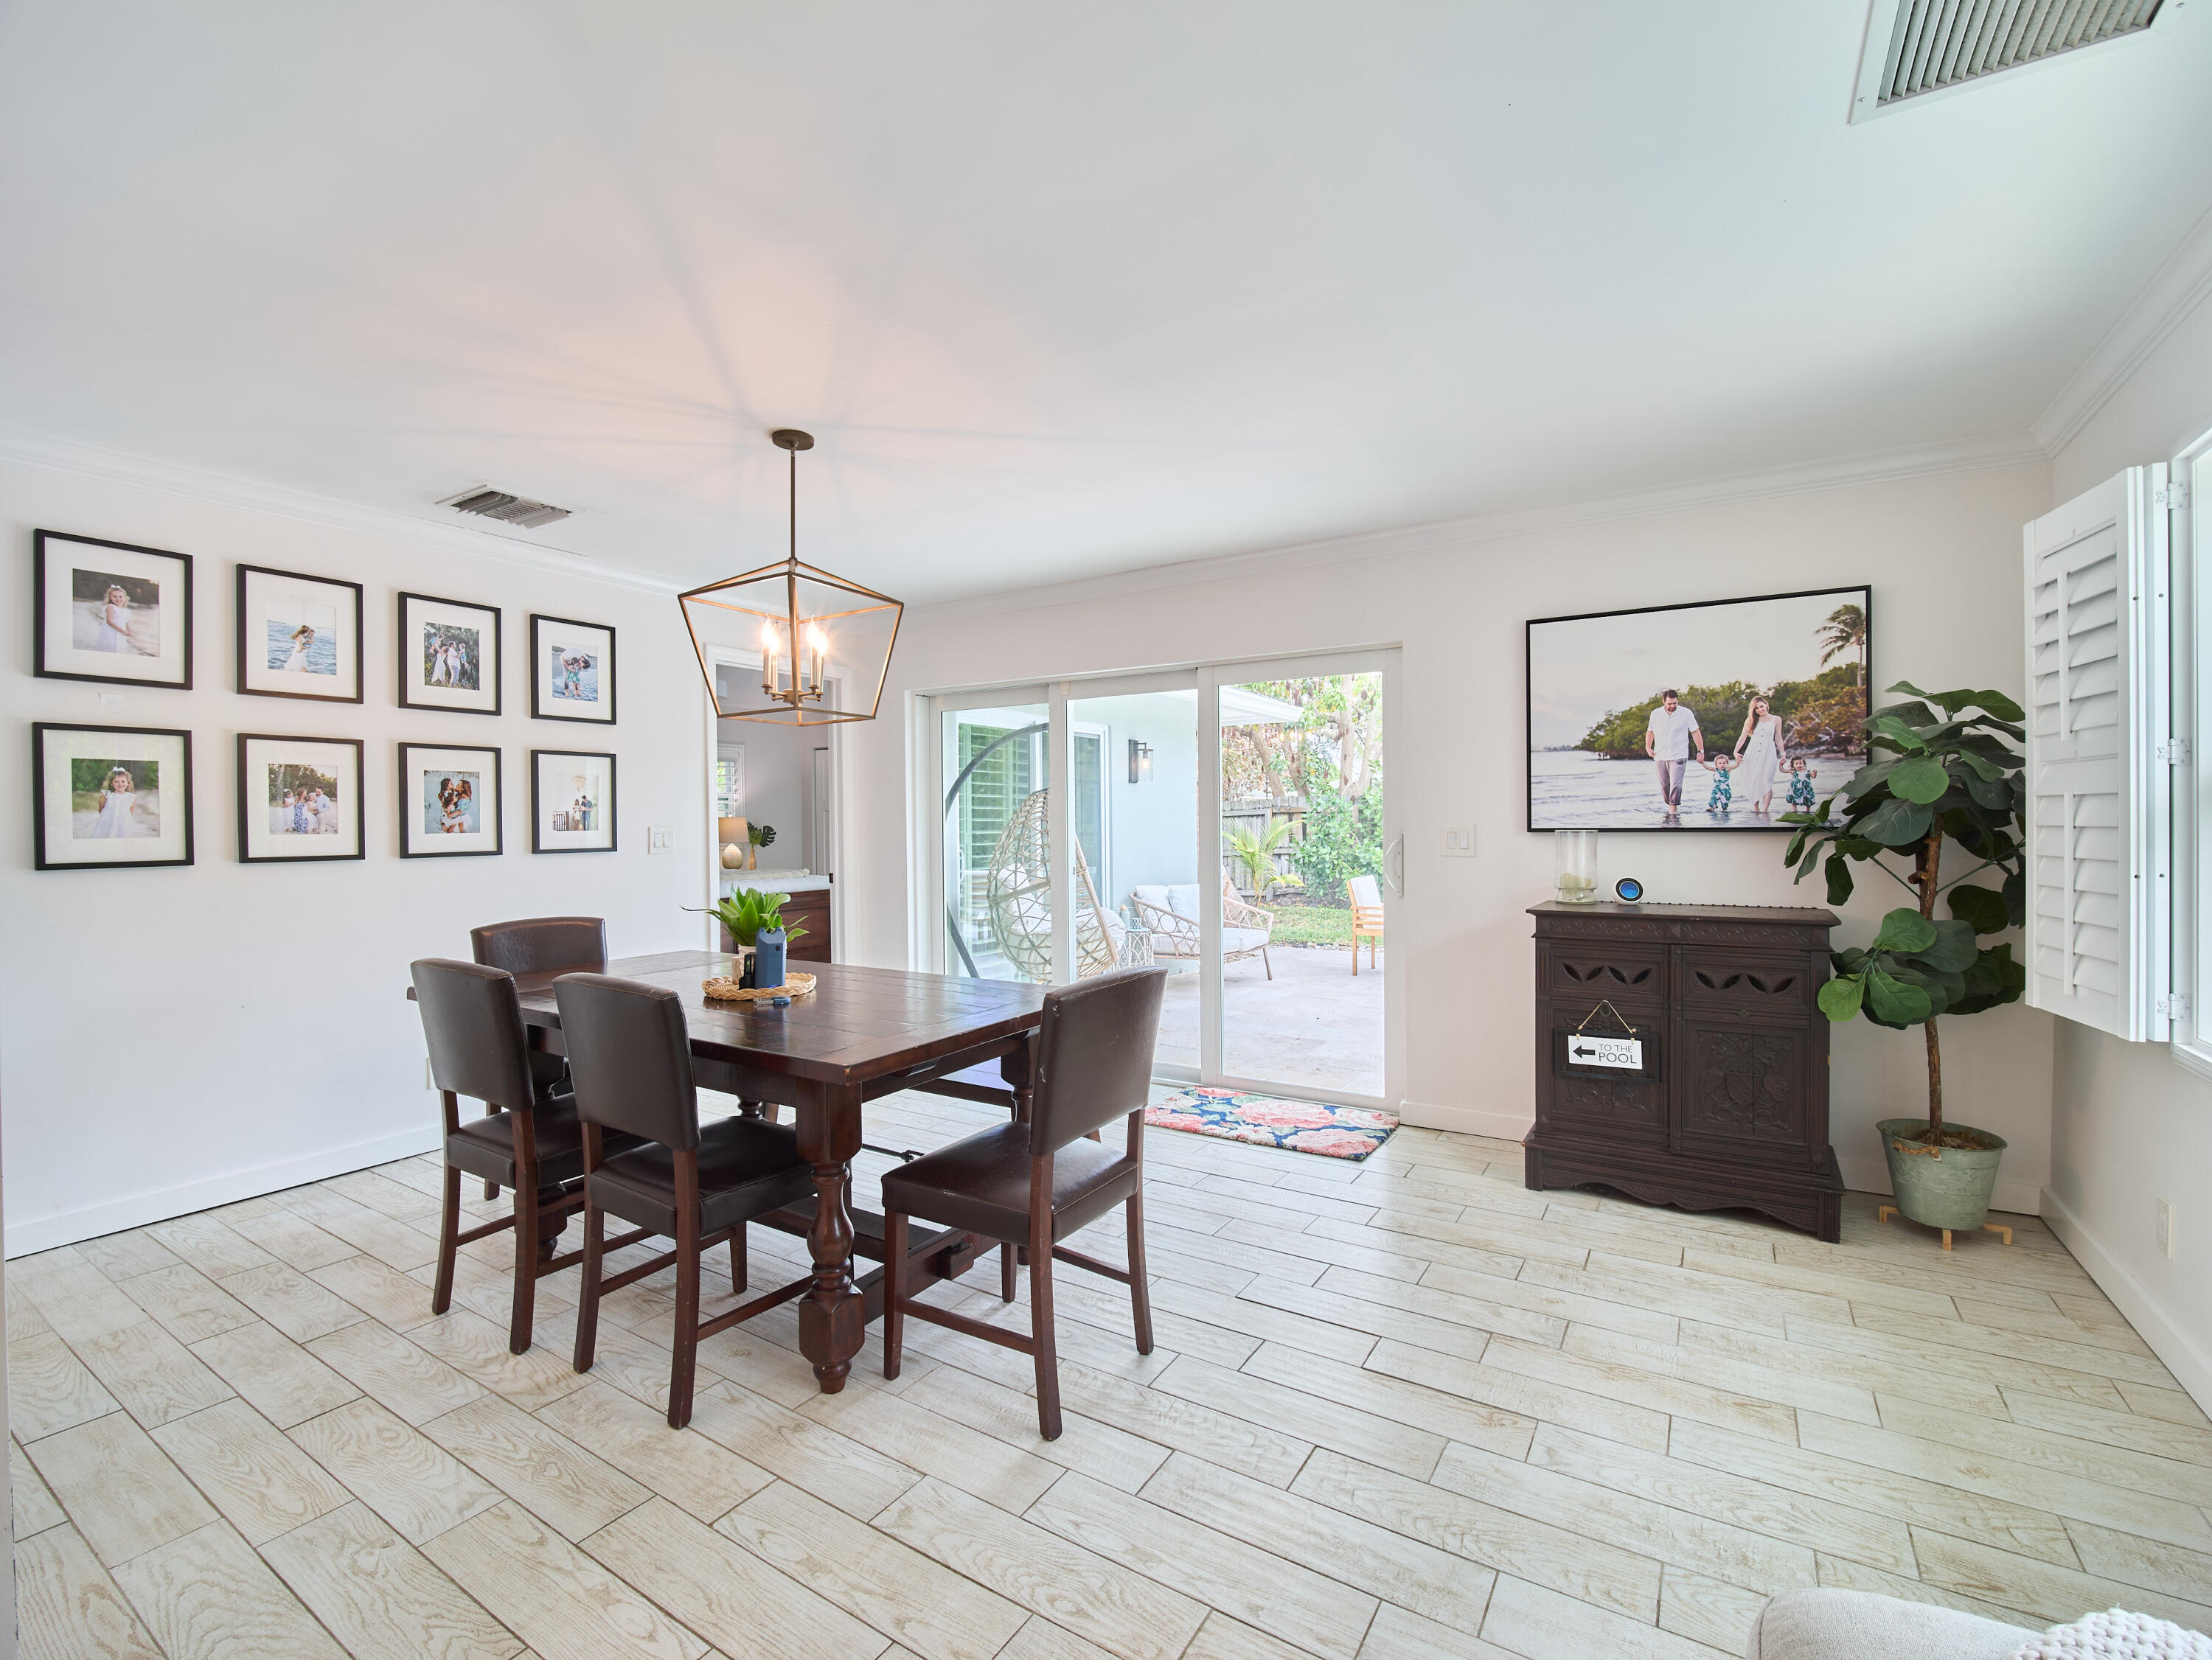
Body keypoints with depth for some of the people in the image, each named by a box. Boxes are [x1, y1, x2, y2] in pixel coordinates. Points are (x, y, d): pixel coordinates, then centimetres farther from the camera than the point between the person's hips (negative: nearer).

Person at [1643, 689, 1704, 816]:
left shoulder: (1686, 713, -2)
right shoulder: (1655, 714, 4)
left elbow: (1695, 732, 5)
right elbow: (1650, 731, 19)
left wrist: (1701, 751, 5)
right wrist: (1648, 747, 6)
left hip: (1678, 756, -3)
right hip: (1660, 757, 3)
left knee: (1675, 784, -14)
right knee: (1664, 785, 7)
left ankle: (1673, 809, -15)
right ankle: (1670, 805, 23)